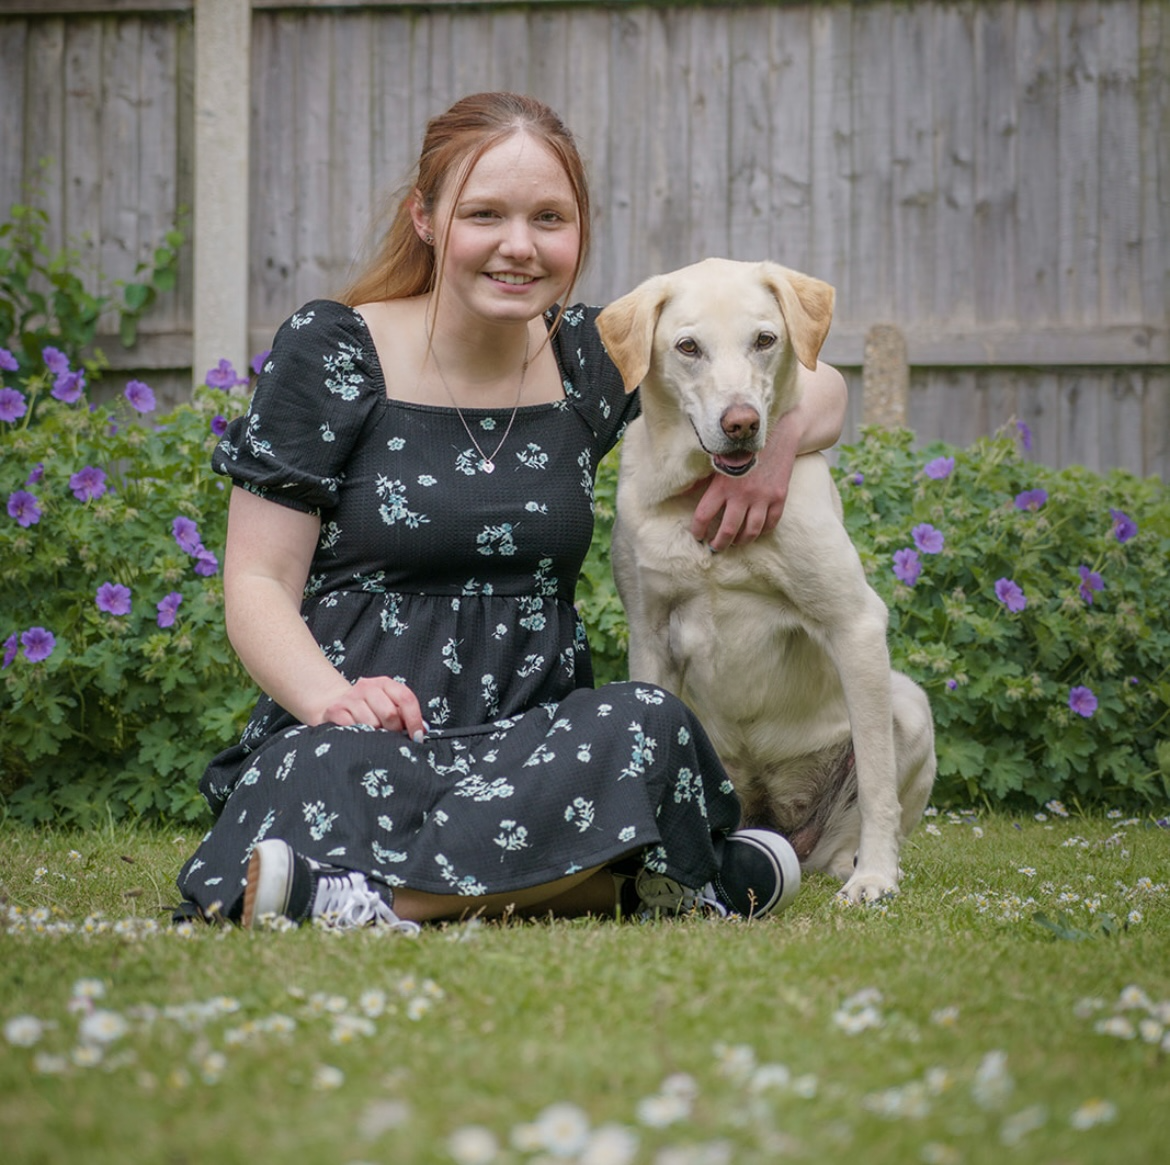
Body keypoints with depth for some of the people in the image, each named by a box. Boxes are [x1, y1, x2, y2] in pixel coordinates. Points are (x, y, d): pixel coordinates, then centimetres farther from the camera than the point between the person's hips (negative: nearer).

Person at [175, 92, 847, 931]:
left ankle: (350, 892, -32)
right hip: (371, 732, -4)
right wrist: (333, 700, -22)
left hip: (538, 733, 4)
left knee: (648, 727, -32)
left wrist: (780, 438, -4)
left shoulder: (589, 358, 12)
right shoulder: (330, 351, 2)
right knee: (335, 777, -40)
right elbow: (259, 584, -1)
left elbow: (820, 390, 22)